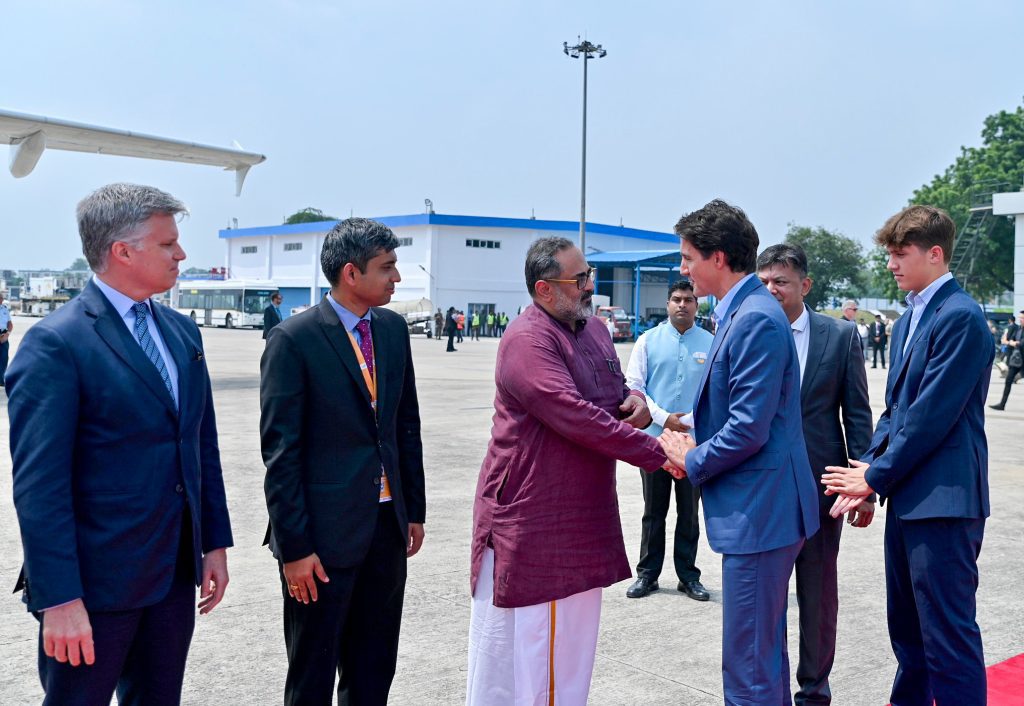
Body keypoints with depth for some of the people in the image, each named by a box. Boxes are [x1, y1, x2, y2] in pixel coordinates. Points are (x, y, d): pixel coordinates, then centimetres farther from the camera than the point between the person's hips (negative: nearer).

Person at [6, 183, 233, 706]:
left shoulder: (182, 333, 8)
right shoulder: (54, 344, -15)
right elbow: (39, 485, -18)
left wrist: (215, 542, 11)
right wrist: (59, 600, -20)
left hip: (175, 574, 7)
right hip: (96, 583, -7)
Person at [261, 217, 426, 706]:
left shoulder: (393, 328, 6)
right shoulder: (294, 339, -13)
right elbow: (280, 451, -13)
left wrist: (414, 510, 12)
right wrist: (294, 547, -14)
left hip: (387, 525, 6)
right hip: (325, 533, -6)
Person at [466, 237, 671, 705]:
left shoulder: (593, 329, 9)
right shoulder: (528, 340, -20)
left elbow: (615, 393, 19)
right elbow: (574, 415, -29)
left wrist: (636, 402, -5)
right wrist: (657, 454, -27)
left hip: (585, 513, 9)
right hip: (530, 513, -8)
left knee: (573, 630, 17)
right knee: (517, 635, 3)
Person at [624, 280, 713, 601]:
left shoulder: (711, 343, 1)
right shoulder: (648, 340, 2)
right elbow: (633, 386, -2)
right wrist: (663, 418, -12)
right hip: (654, 438, 0)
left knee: (689, 512, 10)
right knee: (653, 512, 10)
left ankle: (688, 575, 21)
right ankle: (647, 574, 20)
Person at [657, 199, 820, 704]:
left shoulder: (756, 320, -20)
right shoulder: (740, 312, 11)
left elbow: (749, 429, -23)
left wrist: (693, 462, -8)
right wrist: (694, 444, 3)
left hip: (759, 511, -10)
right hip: (759, 509, 10)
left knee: (748, 665, -2)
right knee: (764, 648, 23)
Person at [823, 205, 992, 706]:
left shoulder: (960, 316, -14)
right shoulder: (907, 321, 16)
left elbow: (932, 414, -18)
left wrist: (877, 476, -11)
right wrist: (869, 468, 4)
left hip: (943, 498, -9)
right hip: (907, 496, 9)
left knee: (948, 634, -4)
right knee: (906, 626, 19)